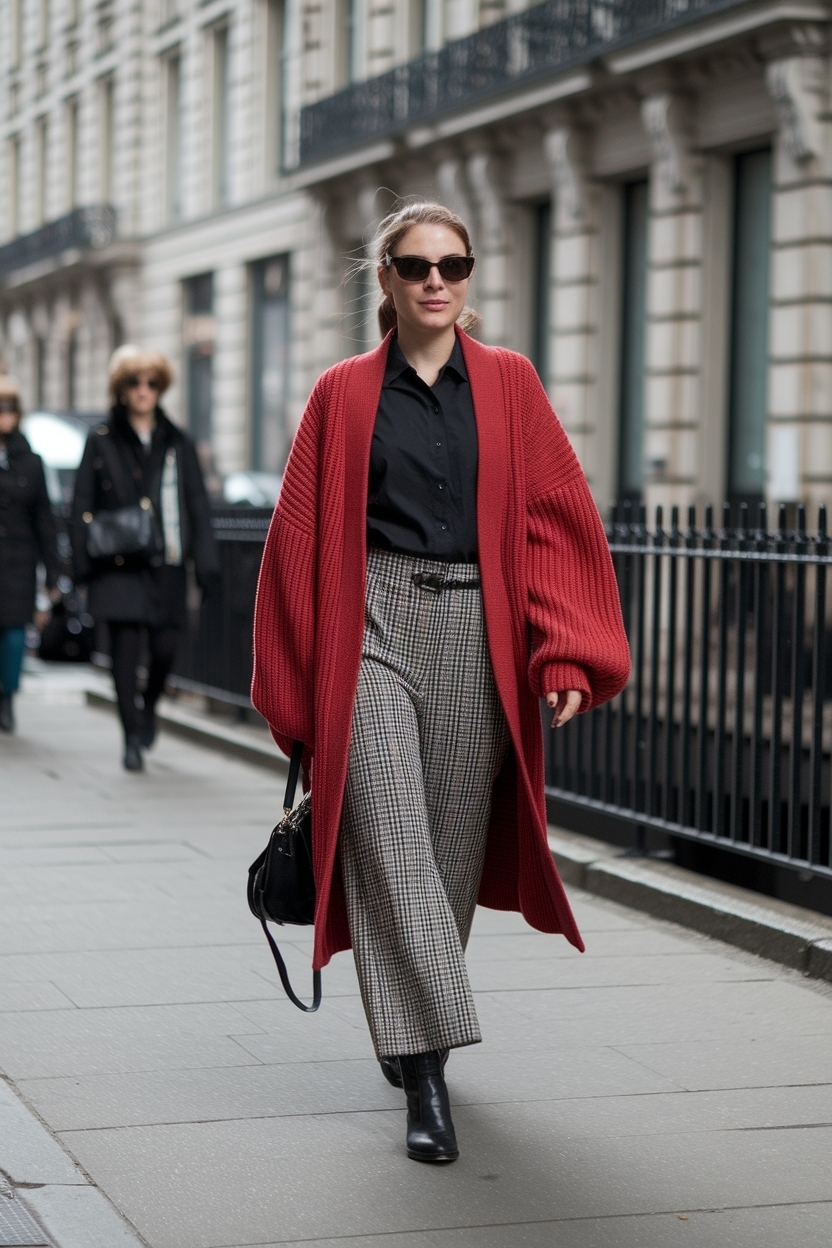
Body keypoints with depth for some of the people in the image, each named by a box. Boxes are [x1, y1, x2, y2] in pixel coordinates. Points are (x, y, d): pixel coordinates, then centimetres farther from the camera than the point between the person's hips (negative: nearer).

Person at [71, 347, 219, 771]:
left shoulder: (178, 444, 11)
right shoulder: (101, 442, 5)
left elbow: (197, 505, 9)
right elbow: (82, 507, 4)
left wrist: (206, 561, 2)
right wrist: (83, 563, -4)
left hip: (165, 565, 2)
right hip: (118, 566, -2)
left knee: (165, 648, -1)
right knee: (125, 647, -6)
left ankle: (149, 707, 31)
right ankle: (132, 738, 2)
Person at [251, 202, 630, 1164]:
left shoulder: (509, 384, 7)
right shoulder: (343, 393, 6)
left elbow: (558, 516, 2)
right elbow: (298, 540, 8)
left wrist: (565, 653, -9)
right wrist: (294, 685, 6)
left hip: (476, 636, 2)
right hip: (372, 628, -1)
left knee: (452, 844, 9)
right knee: (391, 847, -11)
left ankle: (407, 1027, 32)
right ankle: (425, 1081, -12)